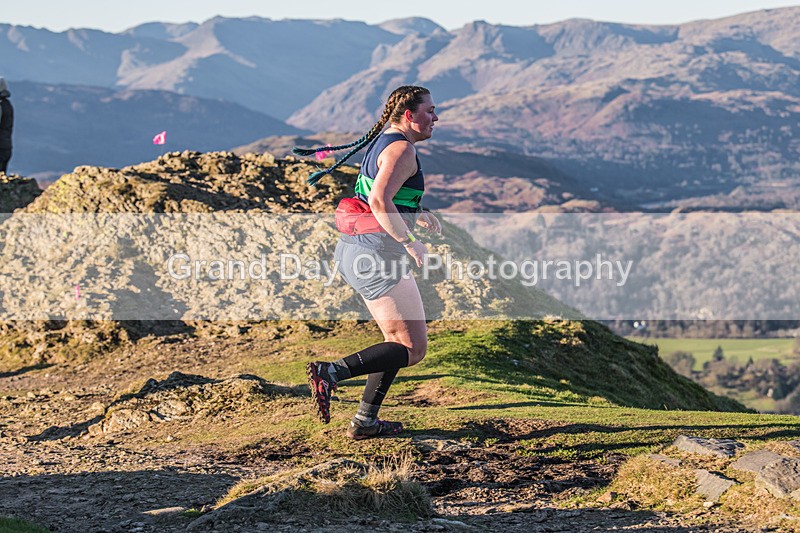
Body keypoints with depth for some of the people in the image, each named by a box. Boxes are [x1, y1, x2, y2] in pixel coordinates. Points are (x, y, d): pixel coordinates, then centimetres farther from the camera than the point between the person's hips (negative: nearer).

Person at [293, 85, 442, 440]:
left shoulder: (384, 142, 16)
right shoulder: (402, 149, -14)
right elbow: (379, 201, -28)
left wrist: (415, 215, 25)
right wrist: (410, 242, -21)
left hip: (353, 251, 10)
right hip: (378, 255, -10)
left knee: (398, 341, 18)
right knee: (412, 349, -6)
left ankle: (365, 421, 17)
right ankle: (331, 372, -17)